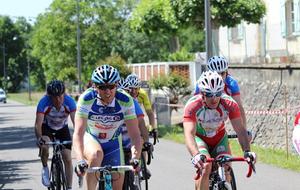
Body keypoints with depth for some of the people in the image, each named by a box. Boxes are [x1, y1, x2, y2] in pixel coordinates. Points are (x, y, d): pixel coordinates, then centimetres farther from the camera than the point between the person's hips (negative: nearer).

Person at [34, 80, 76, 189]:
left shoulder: (69, 101, -31)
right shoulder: (44, 102, -33)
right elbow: (38, 124, -39)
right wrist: (39, 138, -58)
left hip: (62, 128, 1)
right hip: (47, 127, -1)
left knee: (68, 159, -9)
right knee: (44, 146, -31)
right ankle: (45, 168, -1)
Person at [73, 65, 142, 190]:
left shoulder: (125, 101, -25)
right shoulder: (86, 99, -29)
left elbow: (135, 134, -27)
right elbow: (78, 133, -37)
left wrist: (135, 157, -45)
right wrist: (80, 160, -52)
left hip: (112, 143, 2)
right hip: (90, 138, -2)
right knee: (96, 155, -37)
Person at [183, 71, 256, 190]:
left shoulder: (230, 104, -27)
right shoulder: (192, 106, -35)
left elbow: (240, 130, -29)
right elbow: (189, 134, -45)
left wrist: (247, 151, -46)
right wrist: (196, 155, -62)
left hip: (219, 138, 3)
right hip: (199, 137, -2)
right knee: (205, 166, -27)